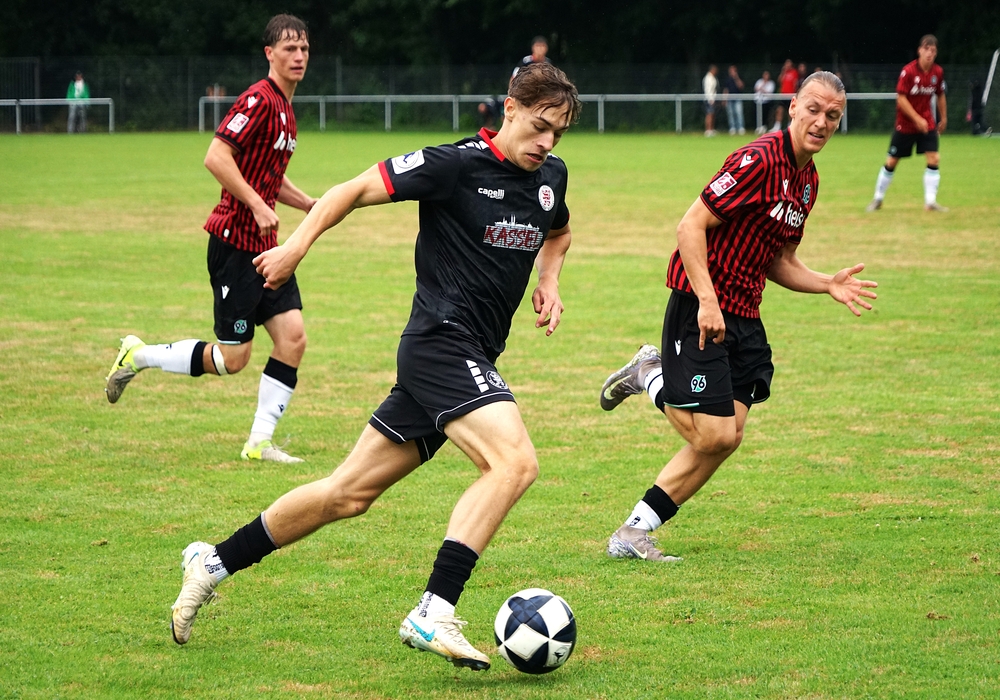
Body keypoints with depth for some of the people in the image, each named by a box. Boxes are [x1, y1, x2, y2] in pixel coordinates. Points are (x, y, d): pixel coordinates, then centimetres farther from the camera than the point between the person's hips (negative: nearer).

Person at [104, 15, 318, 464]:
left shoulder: (285, 110, 15)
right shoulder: (259, 100, -15)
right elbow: (216, 157, -23)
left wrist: (310, 205, 16)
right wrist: (257, 205, -25)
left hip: (265, 245, 9)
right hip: (235, 243, -9)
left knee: (293, 337, -2)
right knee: (232, 357, -4)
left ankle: (260, 442, 5)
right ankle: (137, 357, 15)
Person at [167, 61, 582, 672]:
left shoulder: (551, 176, 11)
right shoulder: (457, 164, -12)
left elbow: (558, 233, 33)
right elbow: (358, 189, -6)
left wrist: (549, 281, 14)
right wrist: (297, 245, -13)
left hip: (470, 360, 8)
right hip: (443, 342, -8)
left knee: (349, 493, 11)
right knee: (515, 462, -28)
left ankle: (216, 562, 23)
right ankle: (434, 614, -30)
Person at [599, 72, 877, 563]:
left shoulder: (808, 180, 13)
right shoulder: (759, 160, -16)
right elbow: (691, 226, -19)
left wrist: (828, 285, 5)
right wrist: (707, 300, -25)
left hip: (743, 318, 9)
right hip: (701, 310, -9)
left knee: (726, 438, 4)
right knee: (715, 436, -13)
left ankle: (634, 533, 13)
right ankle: (652, 377, 14)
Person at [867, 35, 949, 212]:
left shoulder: (938, 72, -4)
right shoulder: (908, 71, -18)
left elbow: (941, 96, 12)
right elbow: (901, 98, -19)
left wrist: (943, 118, 14)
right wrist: (917, 119, -23)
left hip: (927, 123, 3)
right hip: (905, 123, -3)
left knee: (934, 159, -12)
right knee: (891, 162, 4)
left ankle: (930, 202, -6)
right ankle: (878, 199, 20)